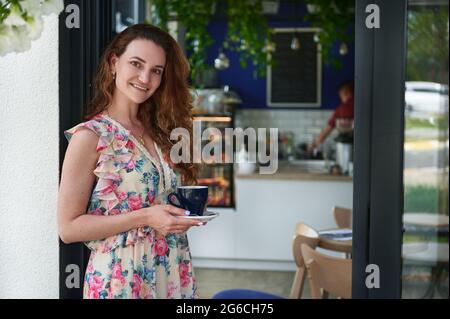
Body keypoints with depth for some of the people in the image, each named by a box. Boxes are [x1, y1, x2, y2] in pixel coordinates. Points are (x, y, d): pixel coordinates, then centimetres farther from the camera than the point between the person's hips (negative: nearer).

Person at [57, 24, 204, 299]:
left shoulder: (160, 131, 5)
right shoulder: (90, 136, -12)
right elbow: (68, 227, -14)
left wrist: (186, 211, -3)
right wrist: (145, 217, -21)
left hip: (175, 274, 6)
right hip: (121, 278, -6)